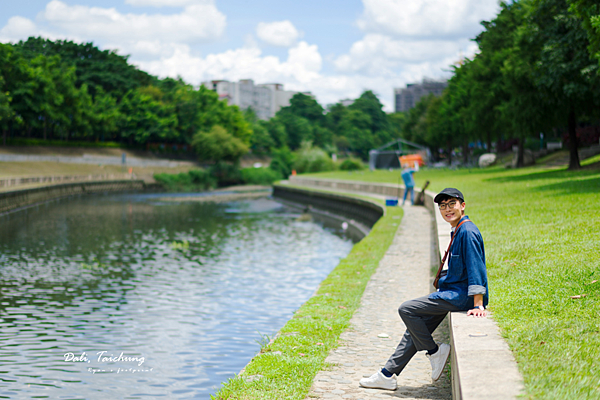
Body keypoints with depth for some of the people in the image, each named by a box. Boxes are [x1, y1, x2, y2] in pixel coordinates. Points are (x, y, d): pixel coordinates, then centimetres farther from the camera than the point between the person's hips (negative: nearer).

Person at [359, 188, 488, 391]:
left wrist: (478, 305, -27)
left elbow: (476, 268, -23)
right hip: (453, 293, 10)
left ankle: (435, 351, 2)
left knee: (406, 309, -12)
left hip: (461, 296, -10)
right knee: (416, 327, 11)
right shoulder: (457, 231, 12)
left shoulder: (468, 232, -18)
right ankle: (388, 375, 17)